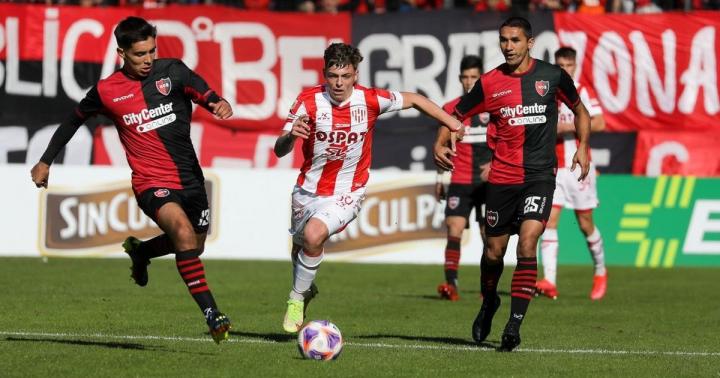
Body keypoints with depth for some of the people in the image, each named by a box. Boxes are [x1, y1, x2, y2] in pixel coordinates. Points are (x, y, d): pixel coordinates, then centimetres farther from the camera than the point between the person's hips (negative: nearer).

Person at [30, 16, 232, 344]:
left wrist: (219, 104, -34)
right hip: (151, 182, -4)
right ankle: (212, 315, -32)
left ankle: (141, 251, 51)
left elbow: (205, 95, -9)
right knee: (183, 231, -29)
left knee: (194, 246, 19)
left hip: (190, 177, 4)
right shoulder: (106, 91, -3)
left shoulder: (172, 71, -1)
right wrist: (45, 162, 18)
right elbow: (73, 121, 13)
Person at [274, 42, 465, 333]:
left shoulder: (370, 100, -15)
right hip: (308, 189, 3)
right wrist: (291, 136, -42)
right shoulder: (309, 101, -16)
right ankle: (306, 289, 54)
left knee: (314, 235, -28)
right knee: (299, 245, 20)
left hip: (346, 193, -3)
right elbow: (279, 151, -19)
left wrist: (452, 123, -2)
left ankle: (297, 299, -8)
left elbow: (414, 100, 3)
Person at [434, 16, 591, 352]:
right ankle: (489, 303, 39)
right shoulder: (489, 83, 1)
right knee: (494, 252, 8)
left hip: (540, 176, -2)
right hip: (501, 178, 2)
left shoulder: (552, 75, 0)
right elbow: (457, 115, 10)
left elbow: (580, 110, 16)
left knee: (527, 244, -18)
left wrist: (583, 147, 3)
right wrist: (440, 144, -8)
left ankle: (514, 325, -15)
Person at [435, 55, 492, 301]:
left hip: (488, 182, -1)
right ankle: (450, 284, -19)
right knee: (454, 230, -13)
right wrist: (439, 179, 13)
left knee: (489, 234, 1)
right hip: (459, 182, 1)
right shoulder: (450, 109, 8)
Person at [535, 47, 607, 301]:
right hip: (552, 168, 3)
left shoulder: (583, 92, -2)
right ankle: (549, 282, -20)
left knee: (585, 224, 5)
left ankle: (600, 272, 28)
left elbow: (599, 123, -15)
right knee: (549, 220, -12)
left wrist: (567, 126, -21)